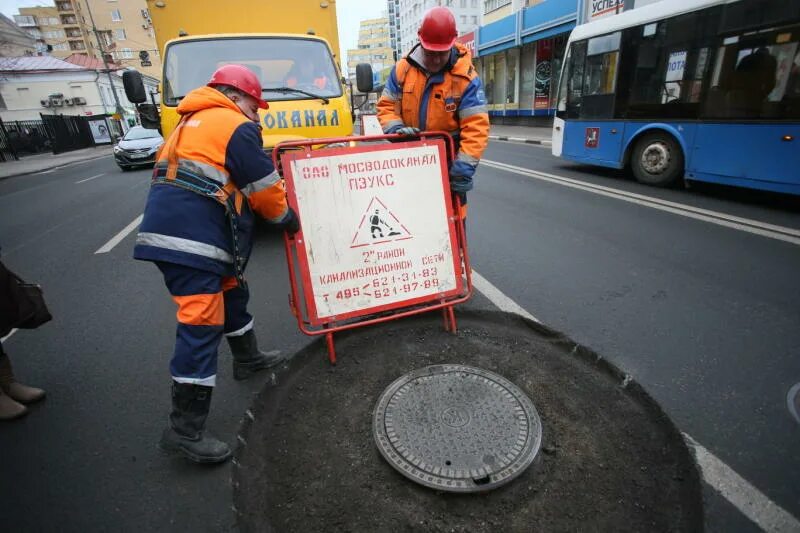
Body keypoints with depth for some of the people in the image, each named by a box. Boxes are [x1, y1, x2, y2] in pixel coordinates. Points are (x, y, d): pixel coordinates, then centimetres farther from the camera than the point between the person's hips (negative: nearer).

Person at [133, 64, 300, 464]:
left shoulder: (192, 122, 25)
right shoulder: (236, 126, -4)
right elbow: (265, 186, -5)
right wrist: (288, 218, 12)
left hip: (168, 229, 10)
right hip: (192, 238, -10)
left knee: (231, 291, 24)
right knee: (201, 324, -8)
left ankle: (247, 358, 41)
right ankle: (185, 429, -1)